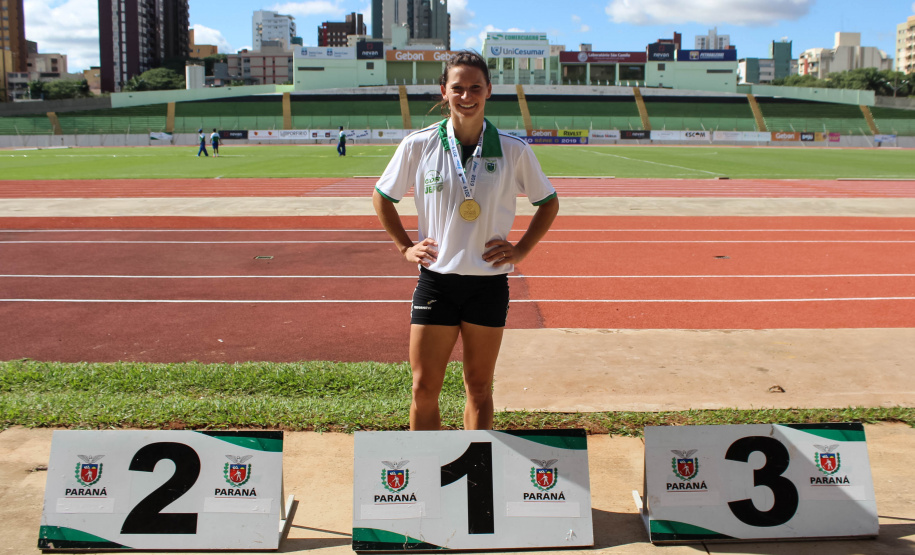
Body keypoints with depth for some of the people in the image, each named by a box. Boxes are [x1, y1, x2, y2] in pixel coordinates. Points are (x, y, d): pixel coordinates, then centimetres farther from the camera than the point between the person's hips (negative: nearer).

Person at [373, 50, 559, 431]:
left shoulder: (513, 150, -3)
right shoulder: (418, 145, -3)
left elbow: (548, 202, 11)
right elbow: (381, 196, 12)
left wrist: (520, 250, 1)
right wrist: (405, 247, 5)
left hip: (489, 282, 0)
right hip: (436, 280, 0)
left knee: (479, 387, 11)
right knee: (424, 387, 3)